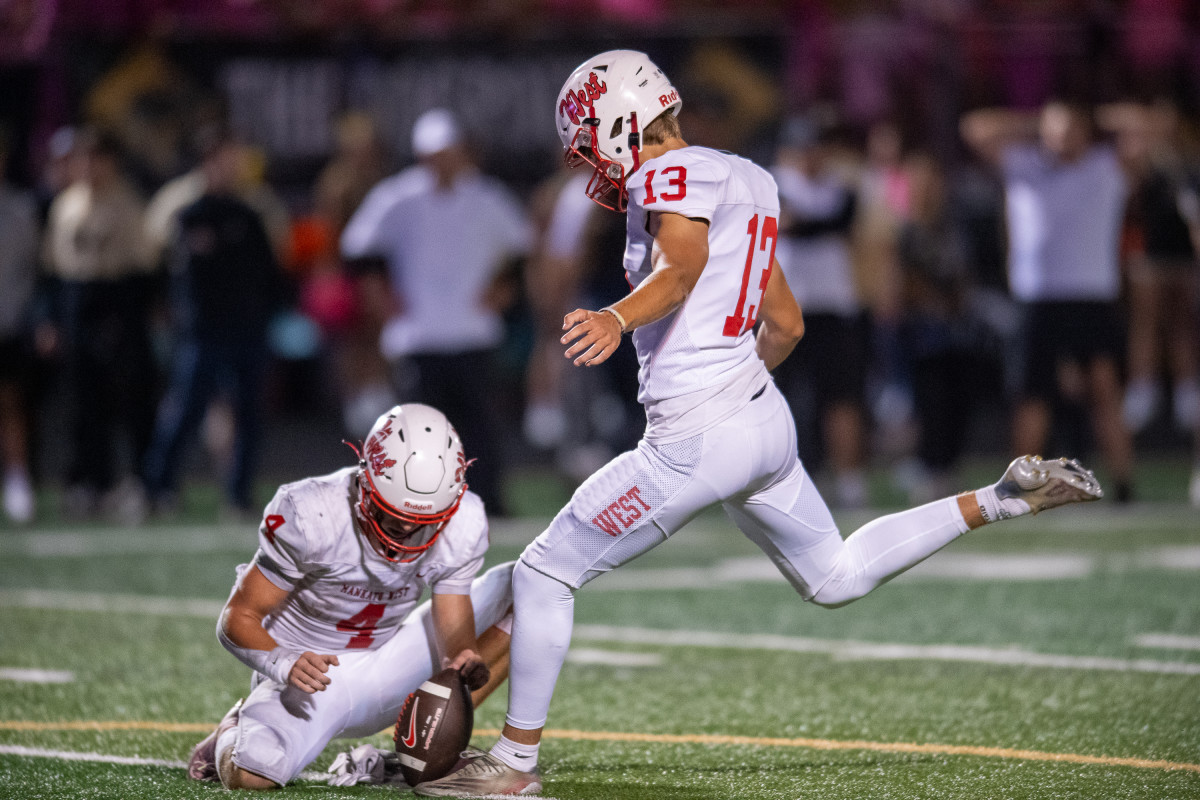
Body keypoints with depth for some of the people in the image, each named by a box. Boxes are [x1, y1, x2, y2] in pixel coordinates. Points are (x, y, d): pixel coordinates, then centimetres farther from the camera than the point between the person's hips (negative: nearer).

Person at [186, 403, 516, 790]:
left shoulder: (463, 522, -16)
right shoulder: (310, 515, -27)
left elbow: (454, 631, -11)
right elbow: (238, 618, -19)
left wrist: (464, 660, -36)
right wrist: (284, 663, -40)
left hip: (386, 667, 5)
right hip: (313, 671, -4)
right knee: (250, 774, -34)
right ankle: (235, 733, 8)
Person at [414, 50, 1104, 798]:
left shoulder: (673, 175, -10)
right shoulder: (740, 180, 17)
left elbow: (683, 267, -31)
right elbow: (786, 323, 22)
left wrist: (617, 319, -50)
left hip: (698, 441, -9)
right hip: (767, 420, 9)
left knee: (544, 574, 1)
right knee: (836, 576, 25)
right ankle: (1002, 498, 15)